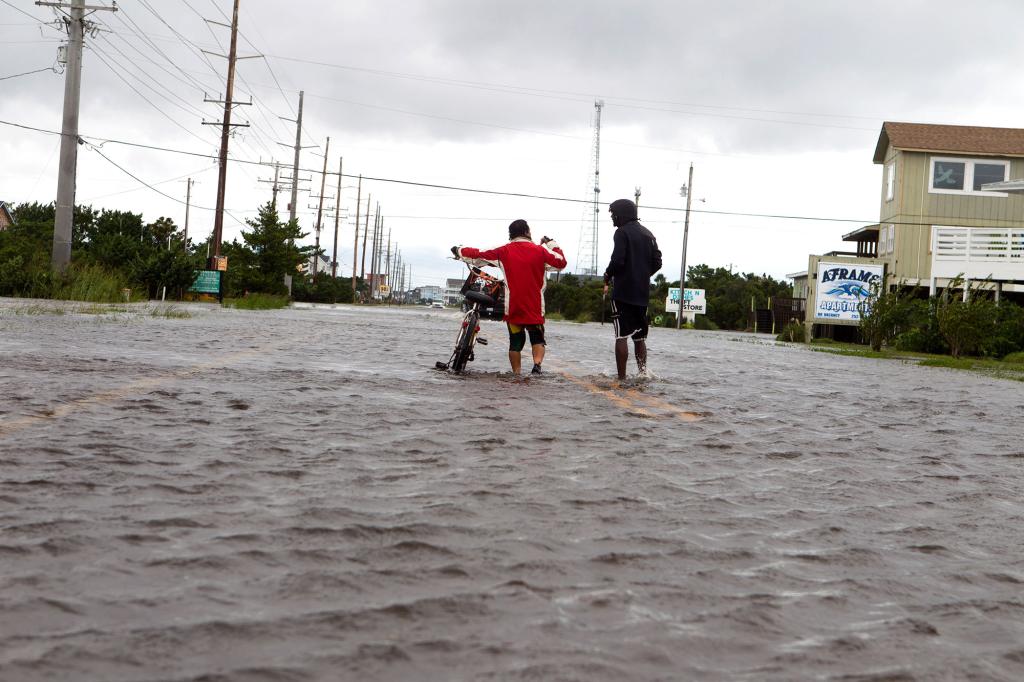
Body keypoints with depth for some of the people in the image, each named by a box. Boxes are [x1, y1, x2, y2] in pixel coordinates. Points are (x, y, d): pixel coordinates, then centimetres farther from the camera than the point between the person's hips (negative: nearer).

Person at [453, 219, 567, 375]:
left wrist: (459, 250, 19)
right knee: (538, 339, 11)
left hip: (513, 306, 1)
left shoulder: (505, 250, -2)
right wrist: (552, 244, 16)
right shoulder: (540, 250, -4)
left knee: (515, 341, 13)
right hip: (535, 307, -1)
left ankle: (516, 374, 11)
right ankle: (537, 364, -14)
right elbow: (561, 262, 3)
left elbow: (479, 253, 3)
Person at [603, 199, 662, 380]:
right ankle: (643, 373, 13)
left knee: (621, 336, -6)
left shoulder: (622, 232, -8)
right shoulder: (648, 234, 14)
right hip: (643, 293, 7)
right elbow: (657, 262, 12)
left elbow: (617, 261, -18)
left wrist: (607, 277, -1)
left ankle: (622, 377, -9)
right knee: (640, 337, 14)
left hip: (623, 292, -7)